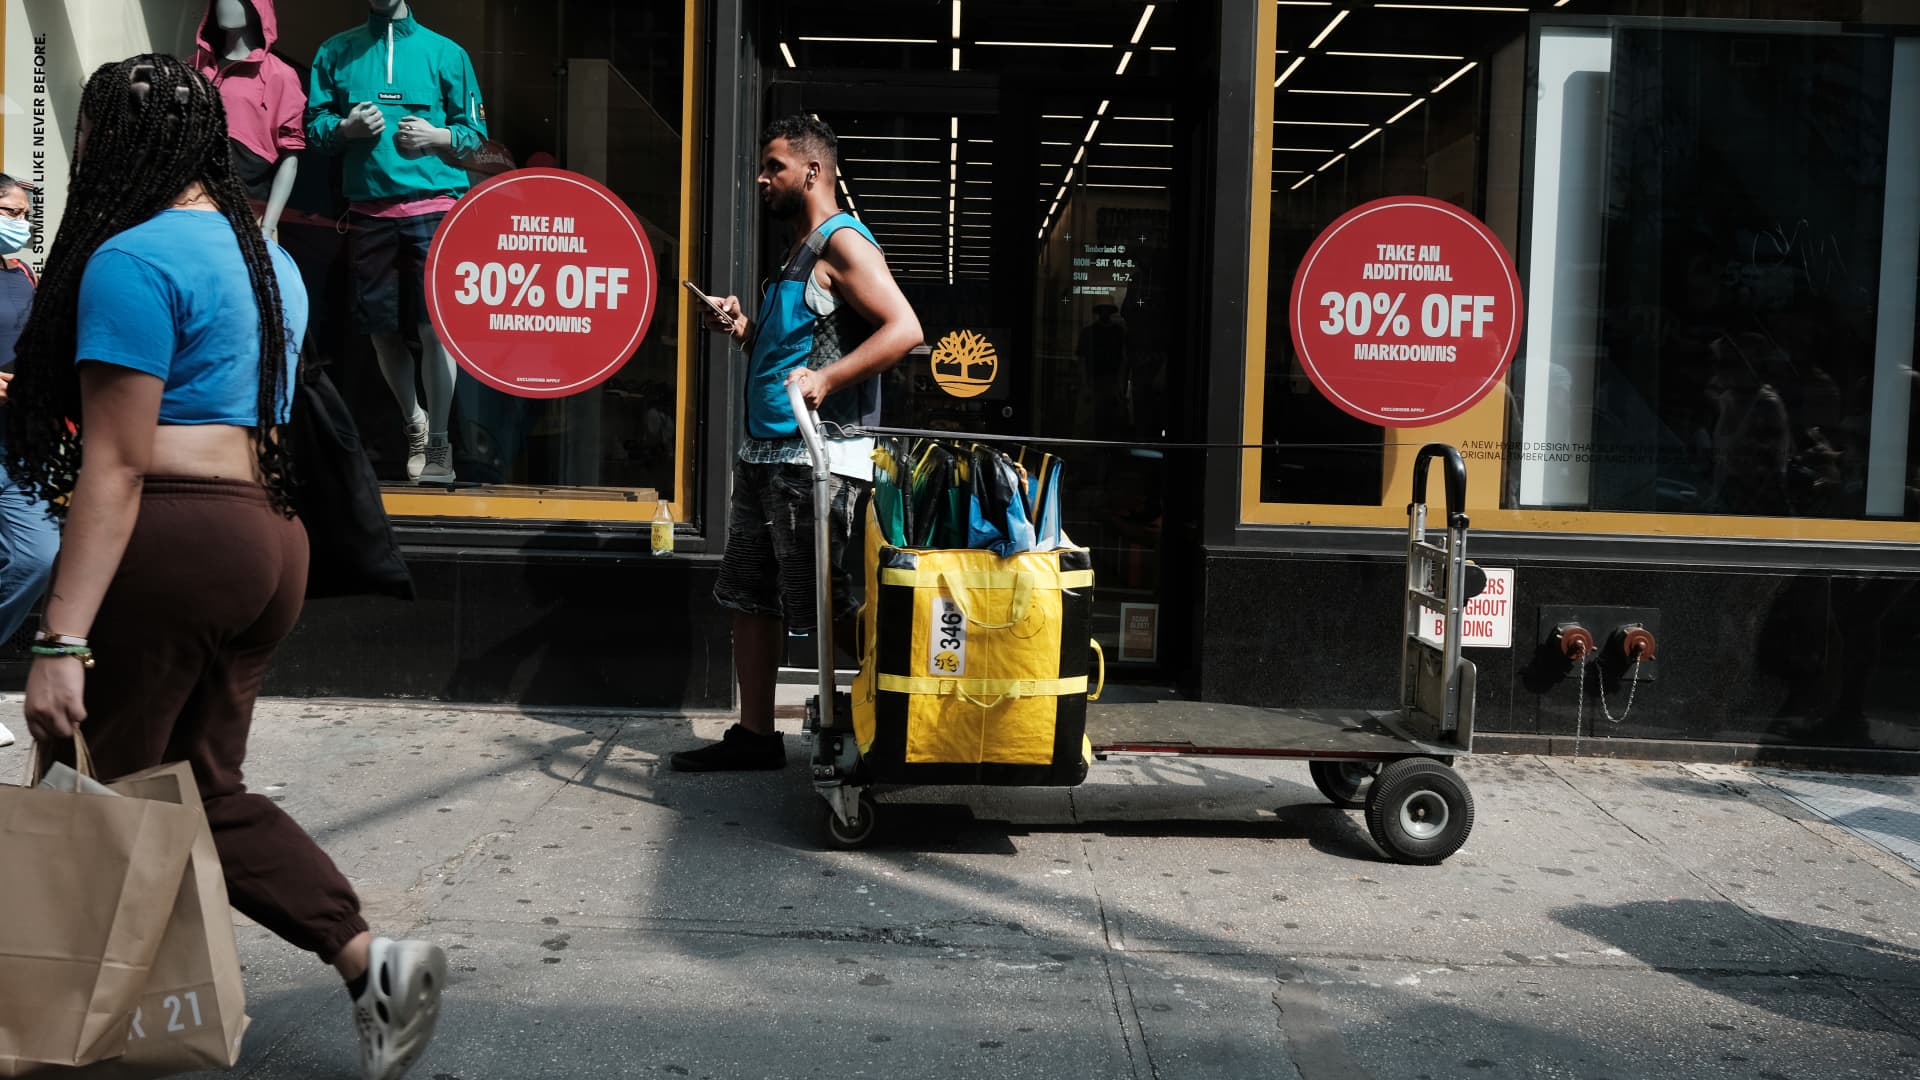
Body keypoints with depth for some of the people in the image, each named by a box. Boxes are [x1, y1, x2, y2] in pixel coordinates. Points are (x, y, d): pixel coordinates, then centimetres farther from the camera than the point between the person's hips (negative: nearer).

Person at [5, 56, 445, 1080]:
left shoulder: (133, 258, -10)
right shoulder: (267, 258, 18)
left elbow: (116, 464, -16)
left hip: (168, 540, -9)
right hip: (267, 538, 9)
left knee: (123, 792, 5)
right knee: (207, 792, 14)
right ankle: (370, 959, 3)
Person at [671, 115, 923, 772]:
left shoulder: (842, 242, -10)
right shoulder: (799, 253, 21)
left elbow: (904, 329, -23)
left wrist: (825, 379, -31)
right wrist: (746, 331, 10)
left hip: (819, 460, -10)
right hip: (767, 455, 10)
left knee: (831, 610, -5)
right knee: (750, 600, 12)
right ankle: (755, 736, 21)